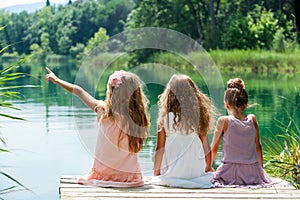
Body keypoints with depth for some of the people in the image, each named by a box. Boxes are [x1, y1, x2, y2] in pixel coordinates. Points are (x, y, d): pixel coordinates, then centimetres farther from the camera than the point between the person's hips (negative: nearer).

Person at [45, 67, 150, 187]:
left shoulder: (104, 111, -13)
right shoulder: (141, 119, -10)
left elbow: (79, 92, 1)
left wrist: (57, 80, 16)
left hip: (104, 176, -2)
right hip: (131, 177, 2)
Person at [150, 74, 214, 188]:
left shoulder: (165, 118, -10)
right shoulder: (199, 116, -5)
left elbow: (160, 149, -4)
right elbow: (206, 146, 2)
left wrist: (156, 174, 9)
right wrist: (208, 170, 17)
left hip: (172, 173, -1)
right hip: (196, 171, 2)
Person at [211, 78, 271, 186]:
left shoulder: (223, 121, -6)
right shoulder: (252, 119, 2)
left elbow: (214, 149, 2)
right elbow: (258, 147, 12)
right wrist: (261, 168, 26)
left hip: (230, 174, -3)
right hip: (253, 172, 3)